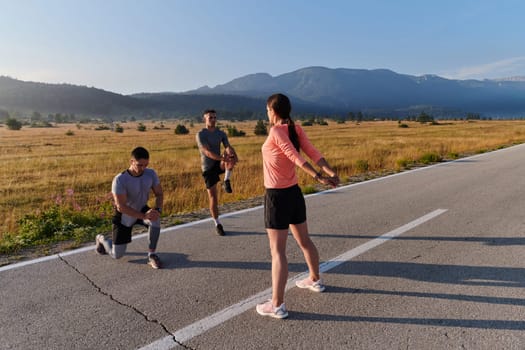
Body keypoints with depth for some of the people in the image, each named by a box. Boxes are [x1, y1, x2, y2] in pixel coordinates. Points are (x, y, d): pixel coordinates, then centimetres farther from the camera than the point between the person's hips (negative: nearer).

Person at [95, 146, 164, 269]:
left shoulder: (151, 174, -16)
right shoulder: (120, 180, -30)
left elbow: (159, 194, -6)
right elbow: (121, 207, -31)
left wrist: (158, 209, -26)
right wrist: (143, 216, -40)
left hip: (141, 209, 3)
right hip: (124, 216, -3)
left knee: (155, 219, -33)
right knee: (116, 255, 4)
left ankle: (151, 255, -14)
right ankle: (101, 239, 39)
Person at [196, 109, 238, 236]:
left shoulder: (221, 133, 6)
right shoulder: (201, 134, -10)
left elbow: (228, 147, -9)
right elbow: (208, 152, -24)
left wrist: (232, 154, -34)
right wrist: (223, 158, -38)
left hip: (219, 164, 3)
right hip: (208, 168, -3)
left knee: (231, 158, -30)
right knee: (213, 198, -3)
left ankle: (226, 182, -17)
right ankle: (217, 224, 12)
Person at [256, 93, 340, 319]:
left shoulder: (276, 132, -16)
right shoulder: (296, 129, 2)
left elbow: (296, 157, -23)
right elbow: (312, 152, -8)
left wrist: (318, 177, -22)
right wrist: (331, 173, -16)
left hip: (277, 197, -7)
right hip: (294, 193, 8)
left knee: (277, 251, -3)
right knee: (304, 241, 23)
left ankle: (277, 305, 3)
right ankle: (315, 280, 43)